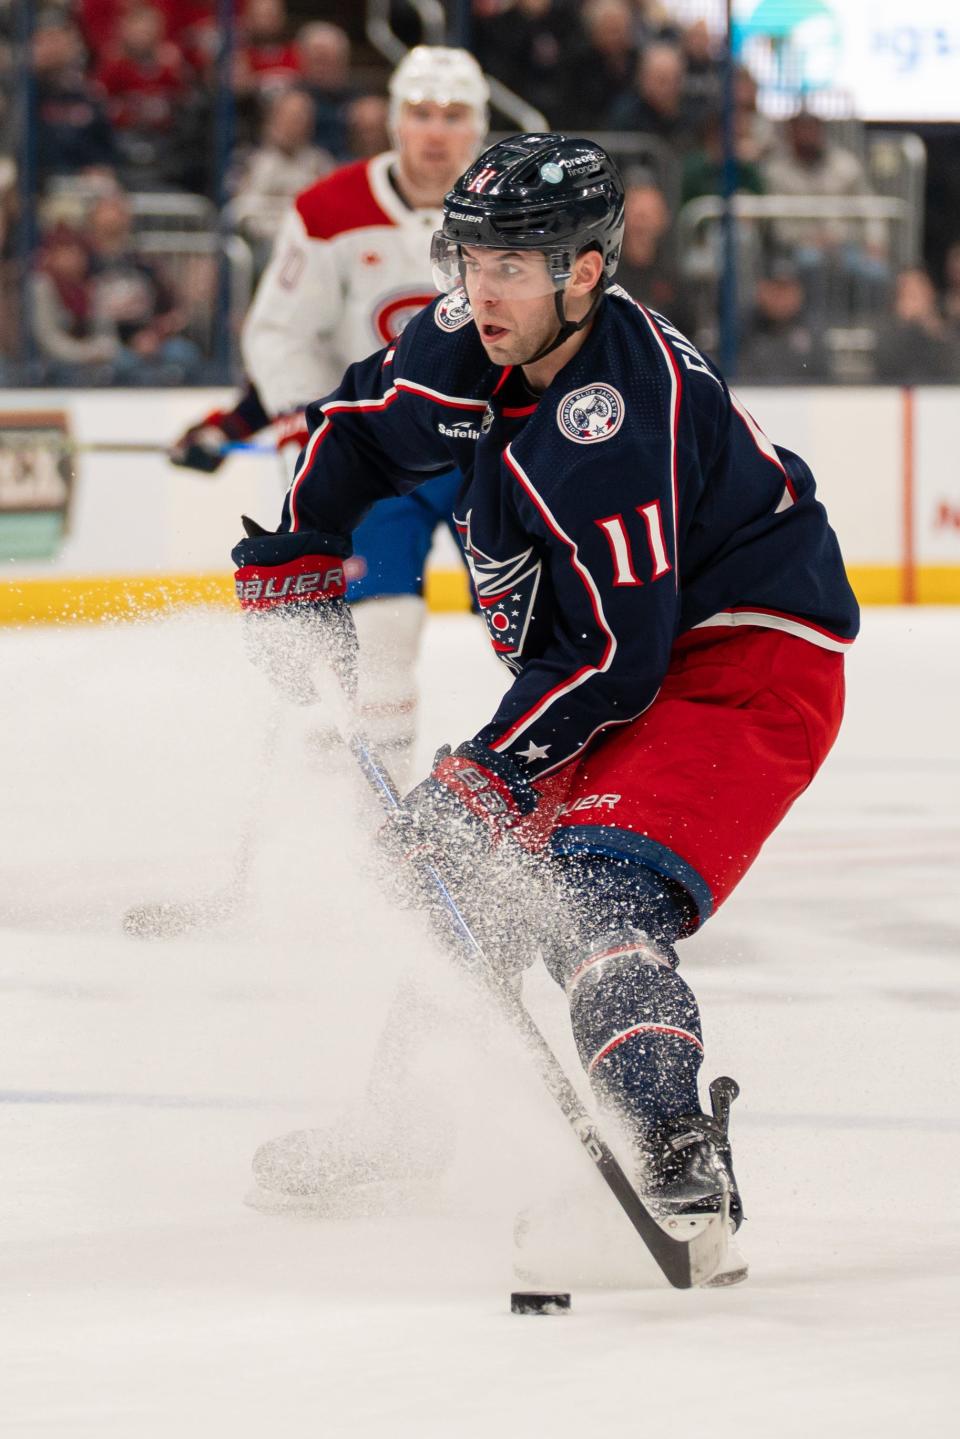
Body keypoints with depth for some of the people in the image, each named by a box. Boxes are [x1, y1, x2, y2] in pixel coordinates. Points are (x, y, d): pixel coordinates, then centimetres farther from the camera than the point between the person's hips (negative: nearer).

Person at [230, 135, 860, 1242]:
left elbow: (623, 652, -29)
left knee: (592, 895, -29)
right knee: (467, 873, 15)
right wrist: (292, 568, 13)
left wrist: (494, 771, -26)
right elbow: (361, 426, 18)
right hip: (603, 659, 10)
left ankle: (676, 1159, -44)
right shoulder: (466, 346, -4)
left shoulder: (615, 413, -30)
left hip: (747, 661, -10)